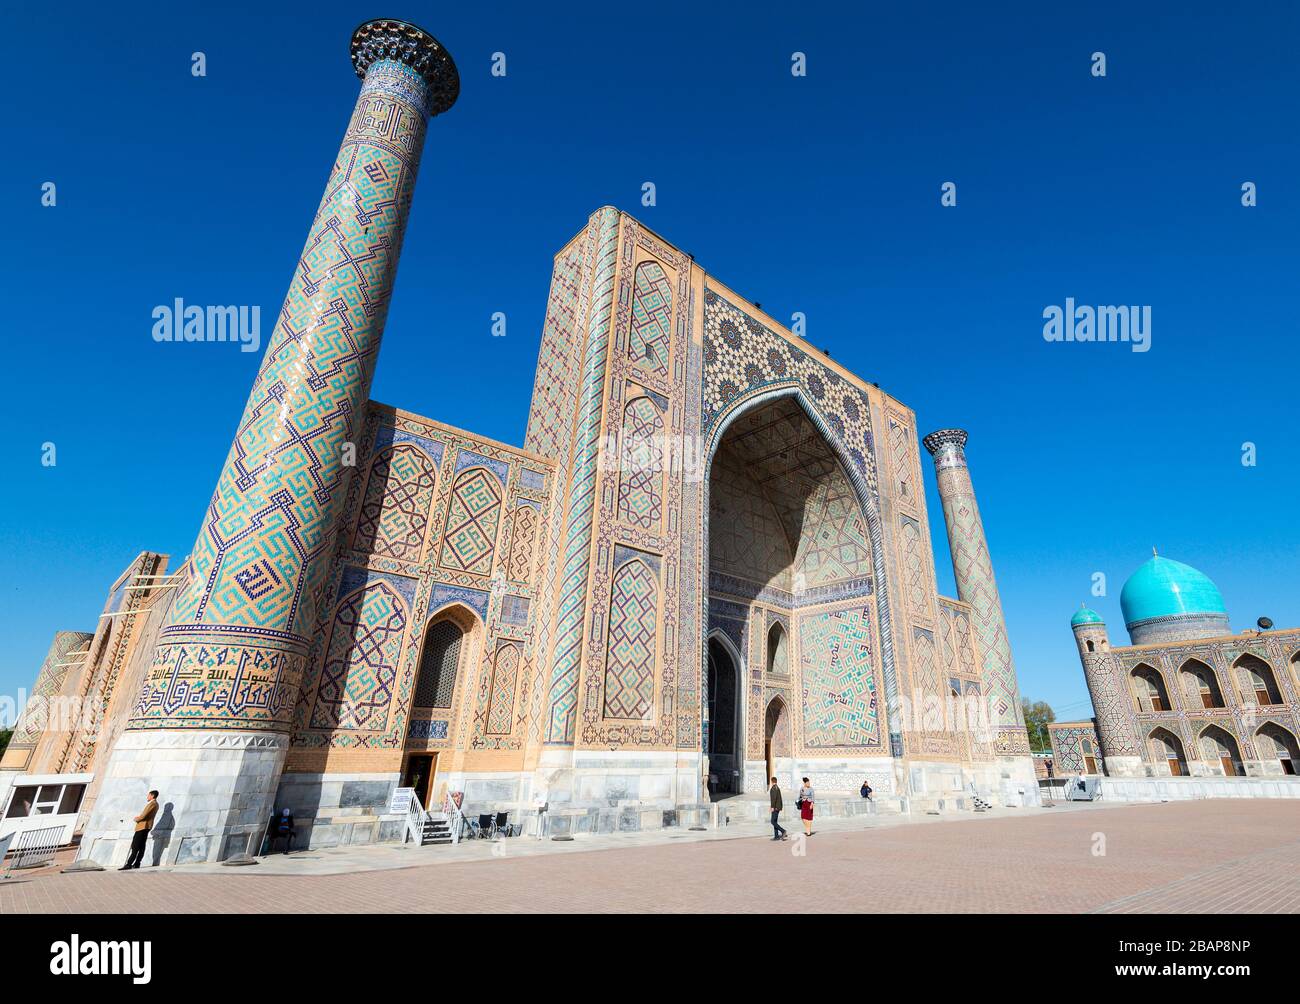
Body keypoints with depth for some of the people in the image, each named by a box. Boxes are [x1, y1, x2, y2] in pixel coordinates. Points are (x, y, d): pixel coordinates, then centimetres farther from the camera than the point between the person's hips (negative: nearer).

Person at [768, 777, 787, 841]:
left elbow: (774, 798, -22)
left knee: (773, 822, -9)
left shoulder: (774, 788, -15)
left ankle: (783, 831, -15)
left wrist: (772, 807, -22)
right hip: (778, 807, 10)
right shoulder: (778, 788, 14)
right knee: (775, 821, 9)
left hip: (775, 807, -10)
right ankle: (776, 836, 8)